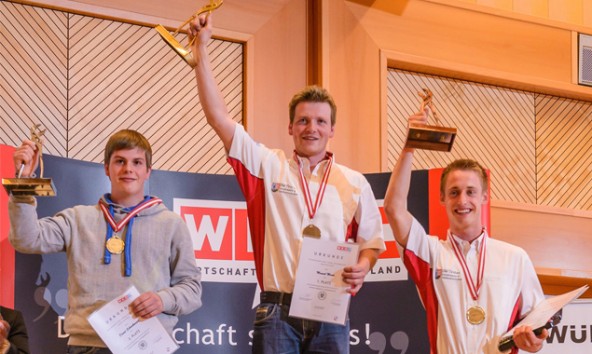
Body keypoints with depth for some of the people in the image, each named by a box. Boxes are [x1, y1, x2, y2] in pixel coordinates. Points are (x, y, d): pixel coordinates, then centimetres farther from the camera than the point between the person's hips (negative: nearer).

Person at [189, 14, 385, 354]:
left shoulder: (354, 182, 9)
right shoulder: (269, 166, 6)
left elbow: (372, 241, 14)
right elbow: (219, 117, 1)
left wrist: (363, 267, -9)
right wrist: (201, 50, -1)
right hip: (277, 309, -1)